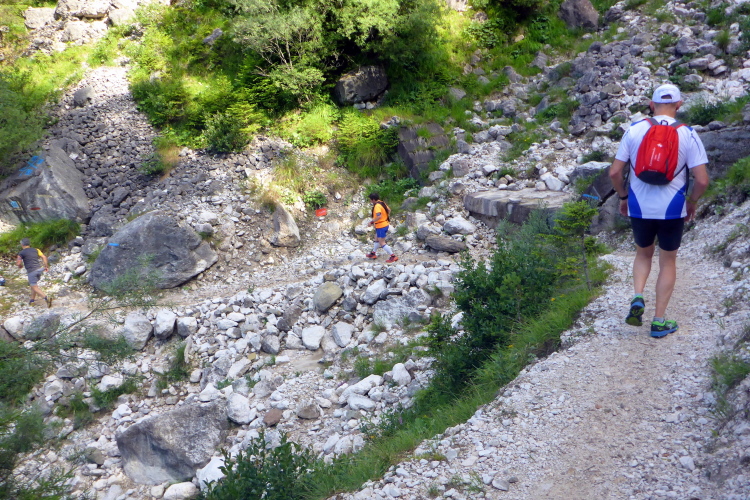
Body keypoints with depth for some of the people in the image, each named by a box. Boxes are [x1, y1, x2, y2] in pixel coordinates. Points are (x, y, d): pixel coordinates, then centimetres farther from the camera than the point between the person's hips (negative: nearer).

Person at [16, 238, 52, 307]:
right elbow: (44, 257, 4)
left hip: (31, 271, -6)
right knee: (33, 284, 25)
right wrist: (46, 266, 6)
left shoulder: (21, 253, 0)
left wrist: (21, 265, 17)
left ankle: (46, 298, -22)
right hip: (39, 268, 6)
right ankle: (32, 299, 31)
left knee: (34, 287, -3)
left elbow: (18, 263, -6)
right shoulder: (36, 250, 13)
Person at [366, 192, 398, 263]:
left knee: (382, 243, -5)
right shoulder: (382, 203, 6)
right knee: (377, 239, 24)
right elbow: (389, 210, 20)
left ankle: (393, 256, -6)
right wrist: (387, 217, 32)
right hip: (385, 224, 10)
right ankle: (373, 253, 38)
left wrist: (371, 222, -28)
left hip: (381, 226, -10)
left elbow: (379, 216, -35)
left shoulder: (377, 206, -23)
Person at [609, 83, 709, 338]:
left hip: (639, 209, 1)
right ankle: (659, 321, 17)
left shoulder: (634, 130, -3)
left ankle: (637, 299, 3)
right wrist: (692, 203, 8)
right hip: (672, 210, -1)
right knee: (668, 262, 15)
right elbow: (702, 180, -11)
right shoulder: (688, 135, -6)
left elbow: (614, 172, -4)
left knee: (643, 254, 25)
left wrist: (623, 197, 12)